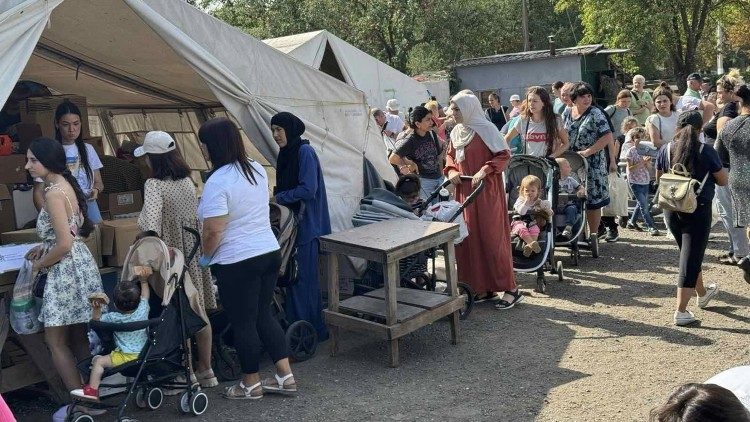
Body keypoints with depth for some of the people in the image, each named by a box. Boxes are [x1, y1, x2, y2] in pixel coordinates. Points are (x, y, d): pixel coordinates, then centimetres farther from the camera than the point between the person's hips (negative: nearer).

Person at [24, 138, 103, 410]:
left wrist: (40, 263, -7)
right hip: (78, 263, 10)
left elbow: (64, 244, -23)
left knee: (55, 340, 2)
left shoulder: (54, 193, -19)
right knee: (77, 336, 16)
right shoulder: (65, 184, 10)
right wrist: (44, 248, 14)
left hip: (67, 269, -10)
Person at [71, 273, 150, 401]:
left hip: (126, 356, -6)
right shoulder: (143, 310, -12)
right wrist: (143, 279, 5)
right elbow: (145, 294, 9)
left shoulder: (114, 318, -17)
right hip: (143, 353, 6)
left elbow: (96, 320, 1)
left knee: (99, 361, 3)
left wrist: (96, 309, -14)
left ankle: (92, 389, 2)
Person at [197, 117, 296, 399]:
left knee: (243, 323, 8)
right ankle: (285, 376, 22)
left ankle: (251, 384, 23)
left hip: (237, 262, -8)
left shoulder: (217, 182, -20)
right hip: (269, 252, 8)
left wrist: (205, 257, -1)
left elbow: (213, 232, -21)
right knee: (264, 314, 19)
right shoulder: (258, 170, 5)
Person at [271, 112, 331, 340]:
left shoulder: (305, 152, -13)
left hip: (306, 224, -8)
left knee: (305, 277, -3)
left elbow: (308, 189, -20)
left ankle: (314, 329, 8)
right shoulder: (286, 153, 13)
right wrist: (275, 194, 6)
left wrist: (278, 197, -13)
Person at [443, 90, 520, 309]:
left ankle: (511, 289, 2)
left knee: (492, 237, -6)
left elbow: (504, 154, -13)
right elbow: (450, 156, 21)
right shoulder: (456, 132, 11)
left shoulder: (485, 129, -11)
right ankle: (484, 287, 17)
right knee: (470, 238, 7)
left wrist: (484, 170, -23)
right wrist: (451, 171, 1)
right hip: (464, 191, 7)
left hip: (487, 192, -7)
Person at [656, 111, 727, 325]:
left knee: (690, 253, 24)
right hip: (698, 209, -4)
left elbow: (659, 177, 12)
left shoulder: (666, 150, -3)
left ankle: (702, 293, 45)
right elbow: (723, 181, -3)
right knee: (690, 258, 0)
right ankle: (681, 311, -3)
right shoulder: (707, 151, -12)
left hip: (672, 210, 4)